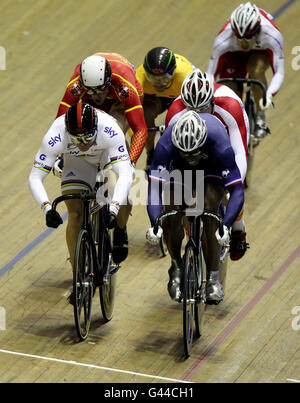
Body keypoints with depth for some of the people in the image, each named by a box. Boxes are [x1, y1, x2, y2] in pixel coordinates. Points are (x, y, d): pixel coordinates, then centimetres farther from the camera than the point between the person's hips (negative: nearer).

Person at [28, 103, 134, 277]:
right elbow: (35, 178, -37)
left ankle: (120, 231, 7)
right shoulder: (55, 137, -39)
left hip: (109, 153, -1)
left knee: (124, 197, -26)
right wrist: (47, 207, -53)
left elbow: (125, 174, -48)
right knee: (75, 214, -14)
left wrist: (113, 209, -61)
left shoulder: (110, 130, -43)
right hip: (77, 163, 1)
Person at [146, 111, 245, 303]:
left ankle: (213, 278, -14)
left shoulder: (221, 147, -41)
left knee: (209, 212, -24)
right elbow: (154, 187, -39)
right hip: (179, 169, 2)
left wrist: (225, 226, -54)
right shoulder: (166, 146, -38)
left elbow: (237, 191, -41)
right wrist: (154, 224, -52)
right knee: (171, 214, -17)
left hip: (213, 168, -1)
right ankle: (176, 269, 7)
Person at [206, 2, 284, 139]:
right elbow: (210, 75, -30)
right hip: (234, 55, 1)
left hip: (260, 51, -1)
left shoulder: (272, 36, -40)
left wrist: (269, 95, -56)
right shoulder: (223, 41, -38)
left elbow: (279, 73, -38)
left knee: (255, 71, -36)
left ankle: (260, 119, -19)